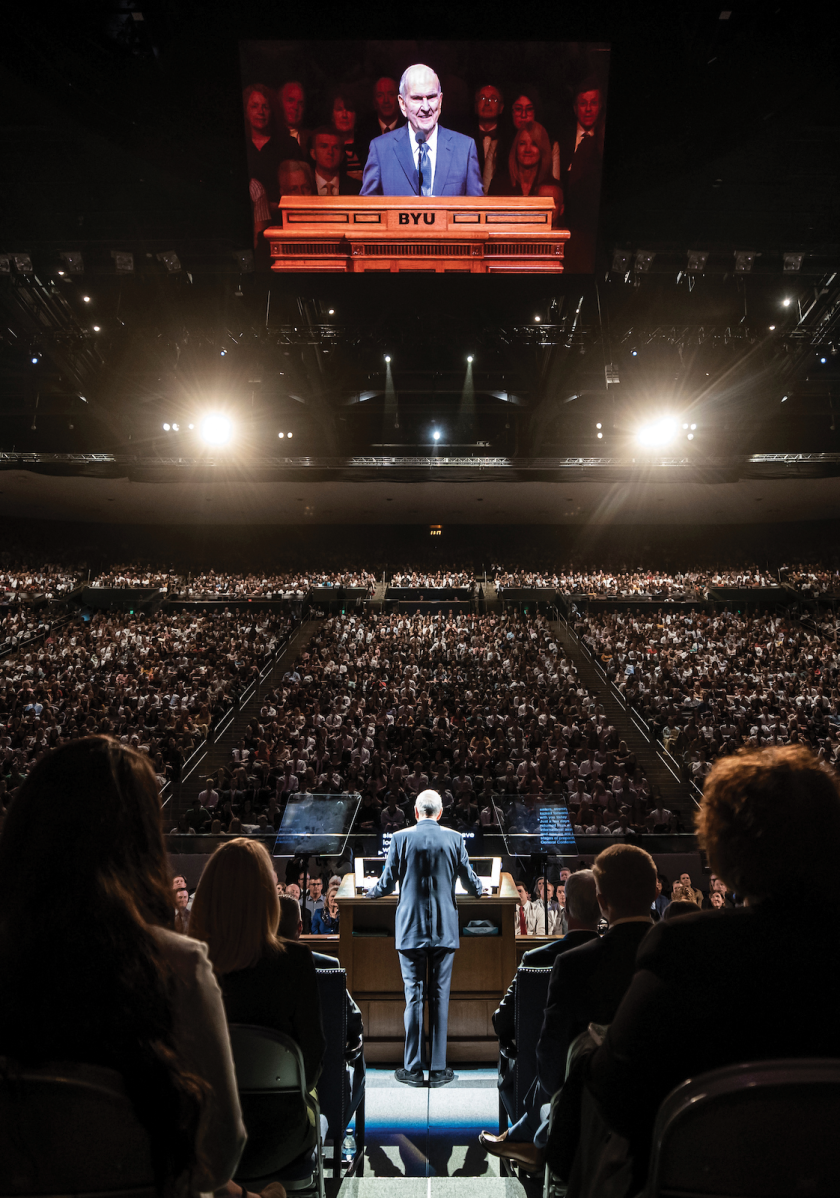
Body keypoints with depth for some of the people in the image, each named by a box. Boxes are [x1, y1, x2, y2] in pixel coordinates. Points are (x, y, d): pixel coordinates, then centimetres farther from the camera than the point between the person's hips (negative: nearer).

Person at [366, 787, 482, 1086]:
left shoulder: (400, 838, -6)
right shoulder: (454, 838, -3)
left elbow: (387, 884, -1)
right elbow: (470, 881, 5)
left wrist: (370, 891, 21)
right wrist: (478, 890, 29)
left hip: (410, 928, -1)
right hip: (445, 929, 1)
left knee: (414, 995, 7)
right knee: (440, 996, 8)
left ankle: (413, 1069, 14)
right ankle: (438, 1069, 15)